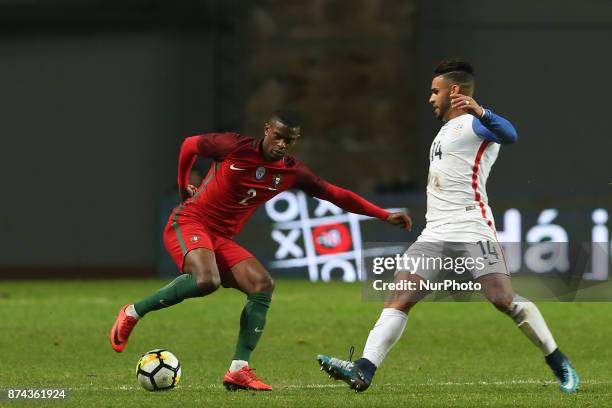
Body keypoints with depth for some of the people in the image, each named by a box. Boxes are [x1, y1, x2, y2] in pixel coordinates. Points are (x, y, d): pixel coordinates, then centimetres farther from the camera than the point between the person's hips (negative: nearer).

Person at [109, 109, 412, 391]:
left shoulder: (292, 172, 2)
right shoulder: (235, 147, -12)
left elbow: (336, 194, 6)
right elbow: (190, 145, 5)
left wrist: (384, 216, 1)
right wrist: (183, 186, 16)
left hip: (222, 239, 6)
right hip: (188, 223, -6)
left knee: (262, 284, -13)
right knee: (206, 280, -34)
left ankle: (238, 370, -15)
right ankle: (133, 313, -16)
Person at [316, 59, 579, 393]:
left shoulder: (474, 123, -3)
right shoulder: (446, 131, 26)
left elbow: (509, 134, -26)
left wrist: (480, 112, -42)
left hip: (472, 232, -8)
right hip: (435, 235, 8)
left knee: (503, 300, -18)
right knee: (398, 298, -8)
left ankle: (559, 364, -3)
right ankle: (363, 371, -19)